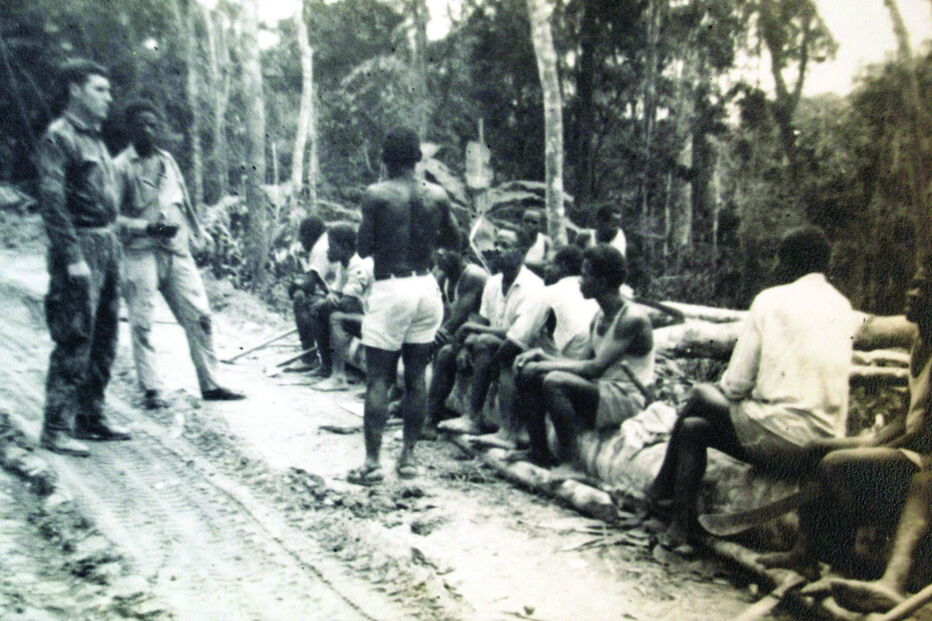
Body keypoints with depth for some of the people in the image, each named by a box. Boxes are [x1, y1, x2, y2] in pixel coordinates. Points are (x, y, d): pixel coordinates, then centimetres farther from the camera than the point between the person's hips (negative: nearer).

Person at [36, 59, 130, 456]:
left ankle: (91, 416, 22)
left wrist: (112, 245, 15)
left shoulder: (94, 138, 18)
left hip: (108, 244, 9)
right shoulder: (58, 137, -9)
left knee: (104, 338, 12)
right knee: (74, 340, -7)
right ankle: (56, 428, 0)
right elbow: (52, 201, -16)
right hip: (81, 246, -9)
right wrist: (72, 257, -21)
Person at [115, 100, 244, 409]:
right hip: (140, 253, -5)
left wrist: (196, 235, 16)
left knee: (199, 316, 2)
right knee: (142, 323, -4)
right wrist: (148, 227, -16)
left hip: (176, 250, 5)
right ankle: (150, 390, 6)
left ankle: (210, 384, 10)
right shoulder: (121, 166, -2)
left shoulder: (167, 160, 16)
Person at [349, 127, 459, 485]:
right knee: (416, 377, 10)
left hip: (390, 288, -4)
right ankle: (408, 457, 16)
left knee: (378, 378, 1)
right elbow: (454, 242, 13)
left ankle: (373, 462, 1)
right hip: (426, 287, 4)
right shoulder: (437, 196, 2)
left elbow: (363, 249, -8)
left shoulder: (376, 195, -9)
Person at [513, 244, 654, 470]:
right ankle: (539, 453, 0)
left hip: (627, 398, -9)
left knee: (555, 381, -31)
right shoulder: (599, 317, 11)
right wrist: (543, 357, -1)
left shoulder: (632, 318, -17)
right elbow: (584, 362, 11)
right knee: (528, 372, -1)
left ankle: (569, 463, -25)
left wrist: (548, 365, -18)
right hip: (599, 389, 9)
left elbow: (596, 367, -23)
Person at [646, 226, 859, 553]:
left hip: (780, 437, -6)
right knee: (692, 427, 20)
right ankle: (681, 527, 24)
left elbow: (736, 383, -7)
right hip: (827, 444, 7)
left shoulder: (772, 299, -5)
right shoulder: (843, 307, 14)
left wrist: (725, 390, 16)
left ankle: (663, 489, 34)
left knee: (700, 395, 18)